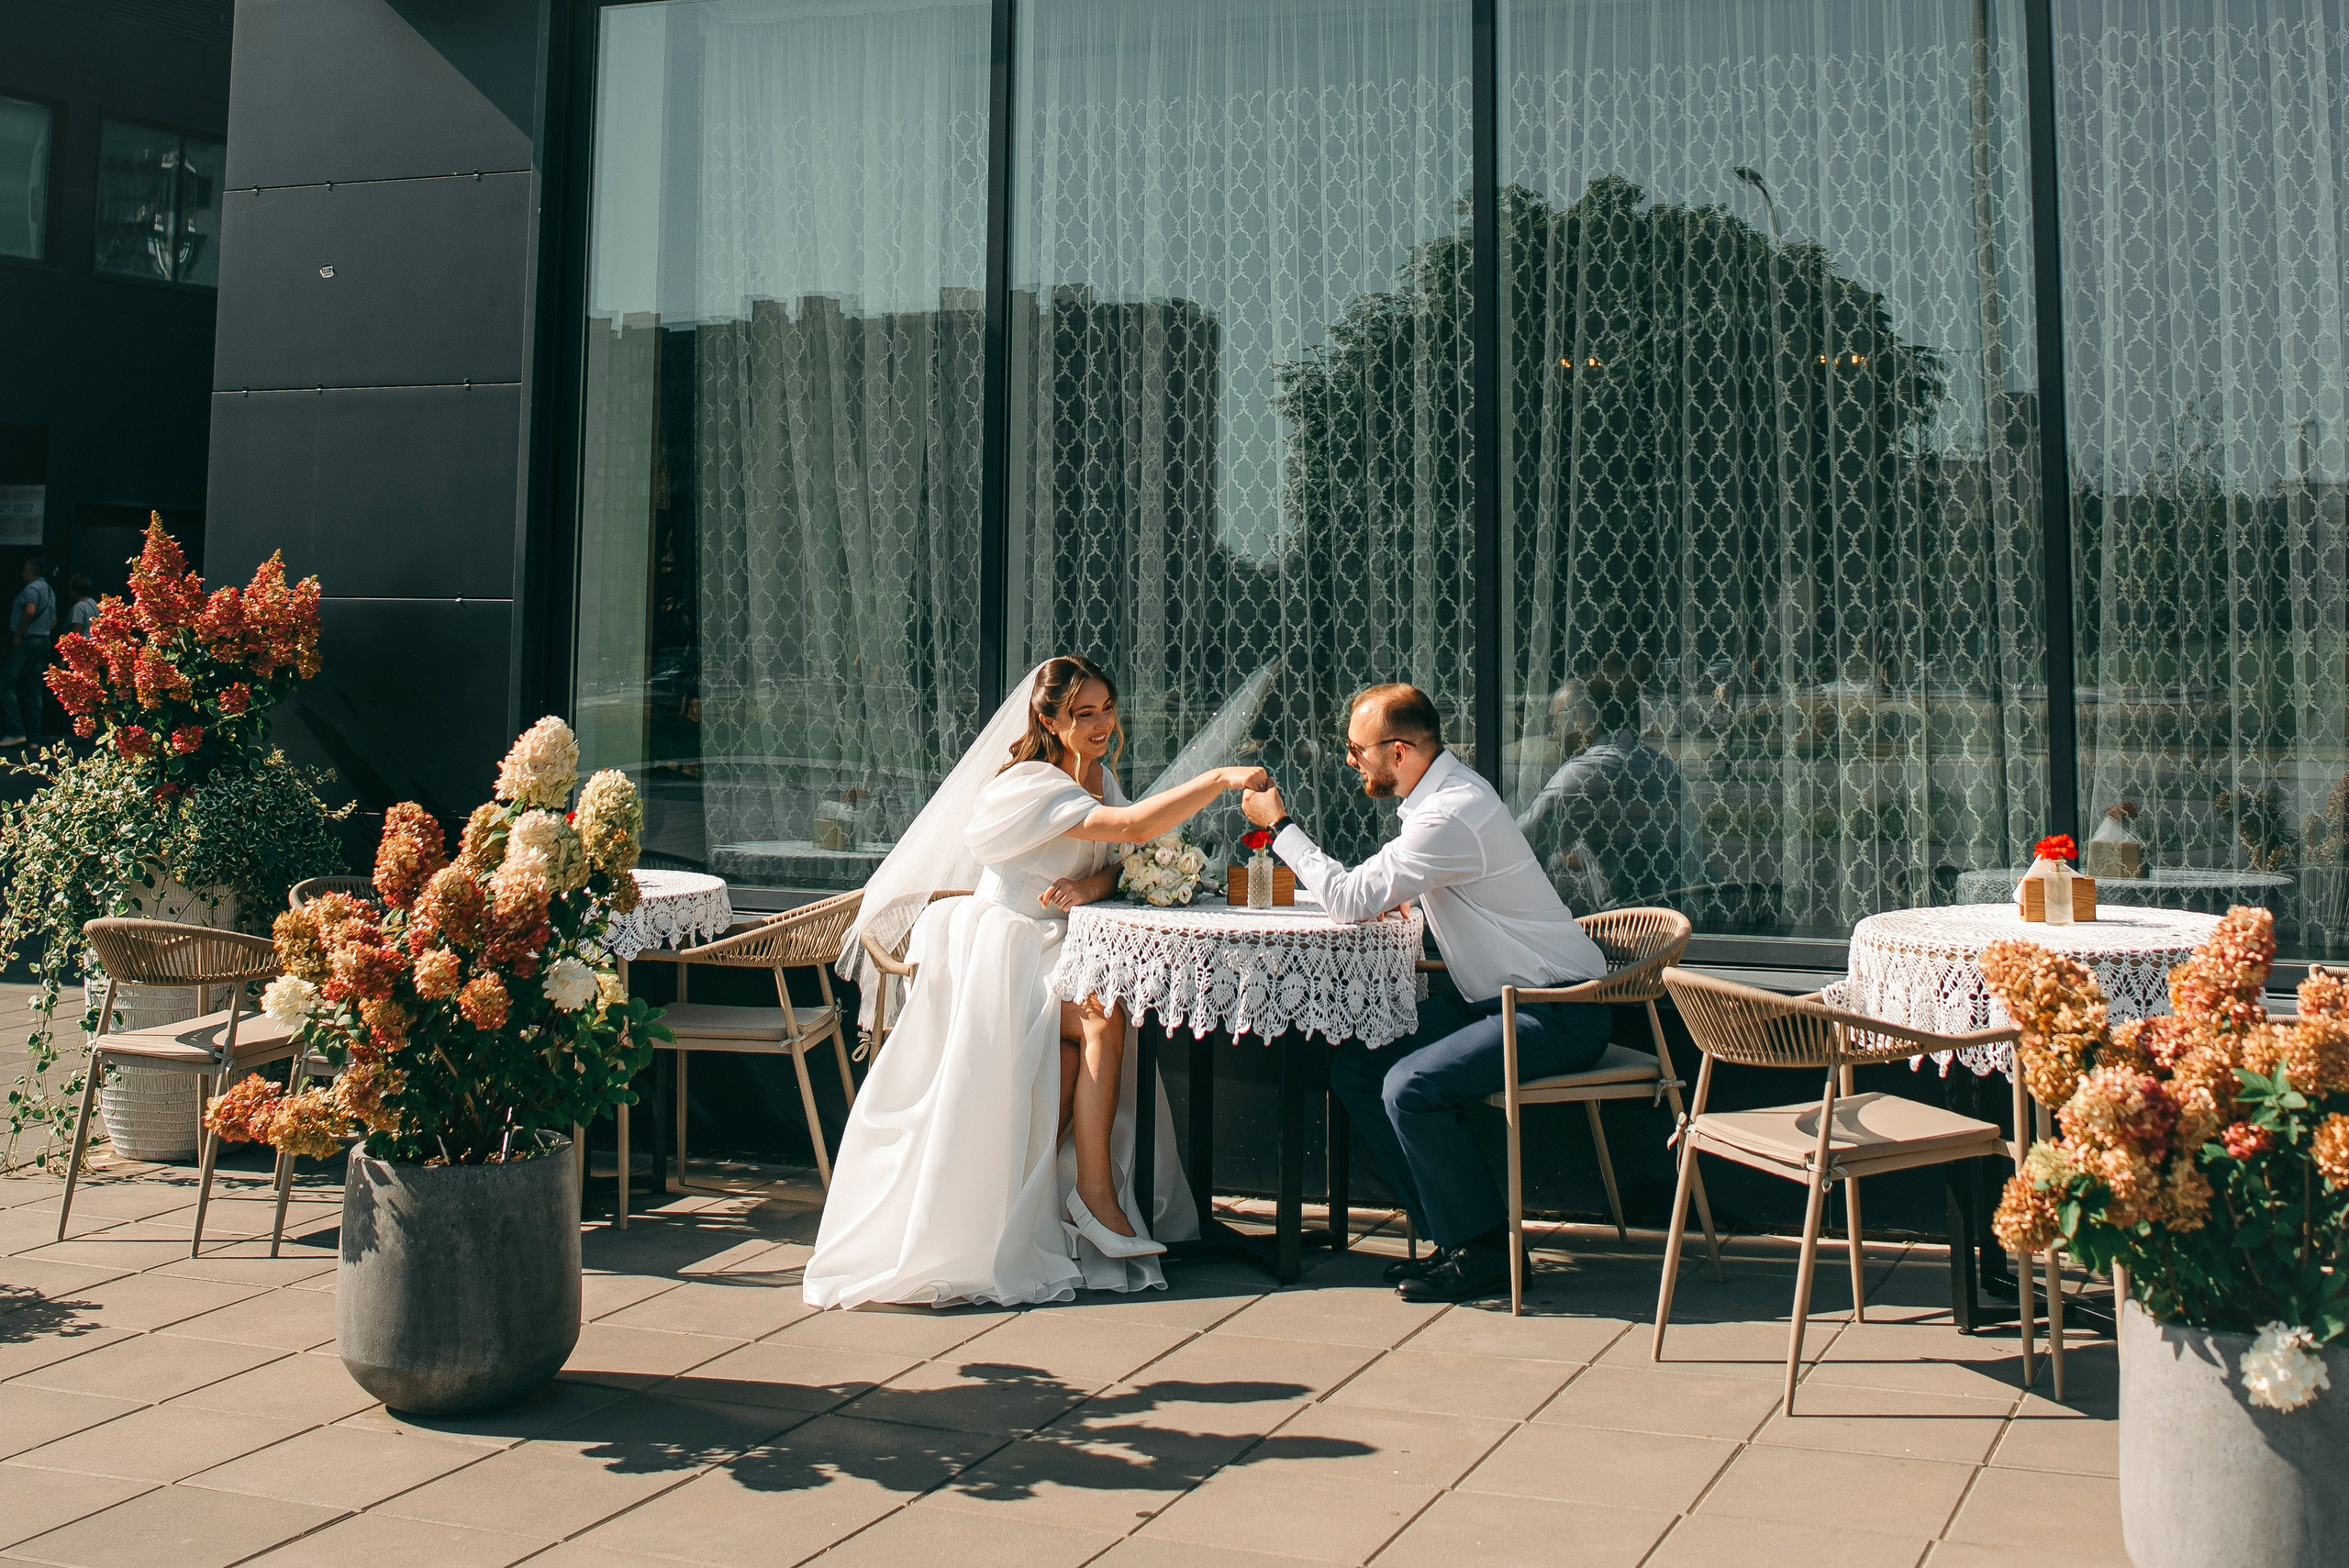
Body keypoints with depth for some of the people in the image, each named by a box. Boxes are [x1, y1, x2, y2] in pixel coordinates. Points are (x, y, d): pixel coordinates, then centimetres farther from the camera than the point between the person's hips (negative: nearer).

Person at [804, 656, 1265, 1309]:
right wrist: (1221, 778, -34)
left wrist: (1090, 884, -13)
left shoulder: (1102, 775, 11)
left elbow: (1116, 866, 11)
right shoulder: (1032, 785, -17)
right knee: (1106, 1017, -29)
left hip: (1056, 949, 7)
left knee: (1077, 1051, -23)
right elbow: (1136, 826, -29)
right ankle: (1096, 1194, -22)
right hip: (1002, 953, -7)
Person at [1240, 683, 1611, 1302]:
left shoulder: (1452, 814, -24)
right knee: (1354, 1069, 1)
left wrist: (1278, 824, -11)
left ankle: (1486, 1250, -8)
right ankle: (1453, 1233, 7)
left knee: (1410, 1086, -27)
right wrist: (1390, 899, -4)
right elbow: (1378, 894, 20)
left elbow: (1352, 900, -21)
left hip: (1557, 1014, -10)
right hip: (1493, 995, 10)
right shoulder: (1445, 789, 7)